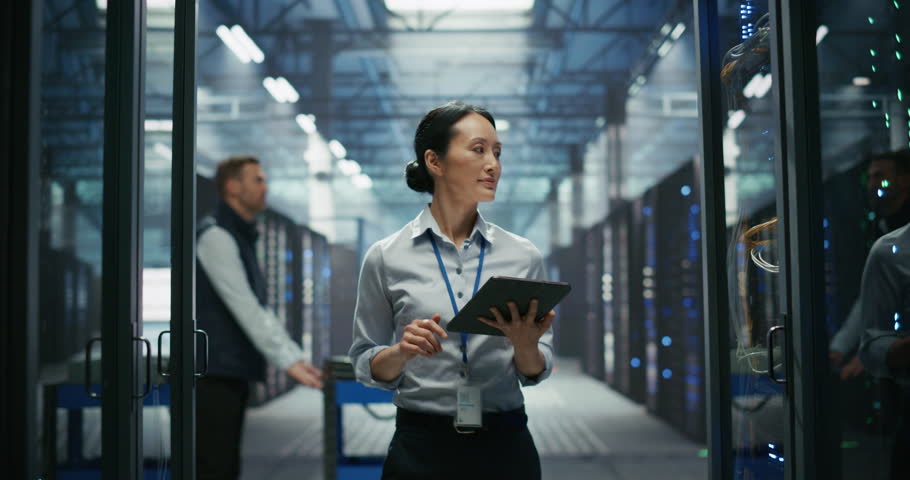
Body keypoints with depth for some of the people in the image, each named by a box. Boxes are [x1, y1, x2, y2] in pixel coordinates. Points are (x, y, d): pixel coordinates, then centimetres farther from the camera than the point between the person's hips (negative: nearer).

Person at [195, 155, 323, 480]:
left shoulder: (242, 238, 19)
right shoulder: (216, 236, -11)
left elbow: (259, 309, 19)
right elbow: (244, 308, -18)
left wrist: (296, 357, 12)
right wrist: (287, 362, -19)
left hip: (233, 374, 9)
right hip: (212, 376, -9)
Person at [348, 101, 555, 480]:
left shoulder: (523, 256, 1)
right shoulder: (386, 257, -4)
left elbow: (536, 372, 4)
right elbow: (366, 366, 2)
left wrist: (525, 345, -17)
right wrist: (402, 351, -18)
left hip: (505, 446, 2)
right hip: (422, 448, -1)